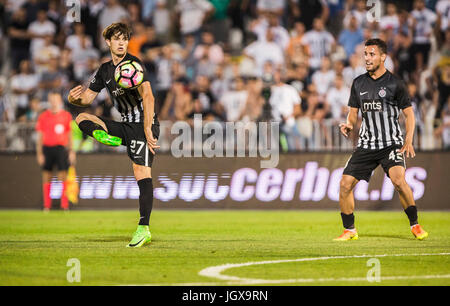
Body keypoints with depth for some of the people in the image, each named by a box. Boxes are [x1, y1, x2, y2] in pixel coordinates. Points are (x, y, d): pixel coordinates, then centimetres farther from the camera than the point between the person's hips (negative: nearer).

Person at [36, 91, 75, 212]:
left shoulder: (66, 116, 6)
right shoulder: (43, 117, 6)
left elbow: (70, 135, 9)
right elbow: (40, 137, 7)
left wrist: (71, 151, 3)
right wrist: (39, 153, 0)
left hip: (61, 148, -1)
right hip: (47, 148, 1)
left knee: (63, 176, -6)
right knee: (46, 177, 2)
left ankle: (64, 204, -3)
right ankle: (47, 205, 8)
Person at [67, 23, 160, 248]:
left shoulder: (133, 64, -12)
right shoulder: (105, 70, 11)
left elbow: (148, 97, -22)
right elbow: (87, 98, 17)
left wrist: (148, 130, -29)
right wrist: (74, 97, -8)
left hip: (144, 125, -8)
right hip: (126, 126, 8)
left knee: (142, 173, -17)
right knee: (82, 118, 2)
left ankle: (144, 229, -21)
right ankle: (105, 136, -28)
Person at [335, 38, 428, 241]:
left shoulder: (394, 83, -4)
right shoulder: (358, 83, 9)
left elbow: (409, 114, 0)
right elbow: (353, 112, 16)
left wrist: (408, 140, -12)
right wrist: (348, 124, -6)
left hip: (392, 144, -5)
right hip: (366, 146, 5)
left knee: (398, 180, -27)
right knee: (345, 184, -5)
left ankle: (415, 226, -11)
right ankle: (349, 230, 10)